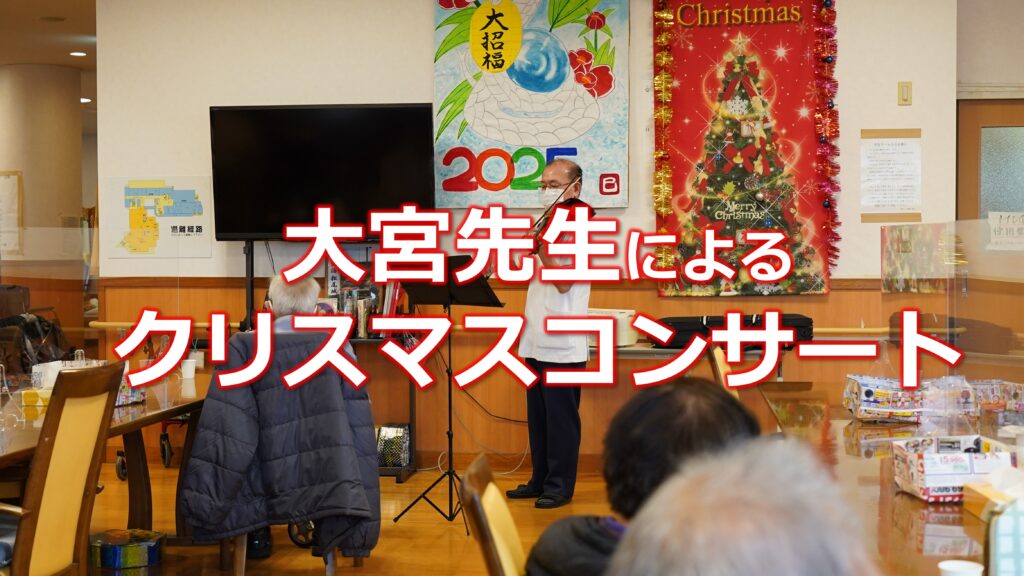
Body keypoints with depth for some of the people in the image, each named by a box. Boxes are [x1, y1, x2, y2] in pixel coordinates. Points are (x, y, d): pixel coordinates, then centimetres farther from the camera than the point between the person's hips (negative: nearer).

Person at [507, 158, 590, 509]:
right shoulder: (549, 226, 18)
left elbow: (564, 282, -18)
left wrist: (540, 245, -19)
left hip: (563, 345, -8)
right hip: (536, 341, 8)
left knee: (561, 418, -2)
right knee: (537, 417, 12)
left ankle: (560, 486, 6)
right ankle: (540, 480, 20)